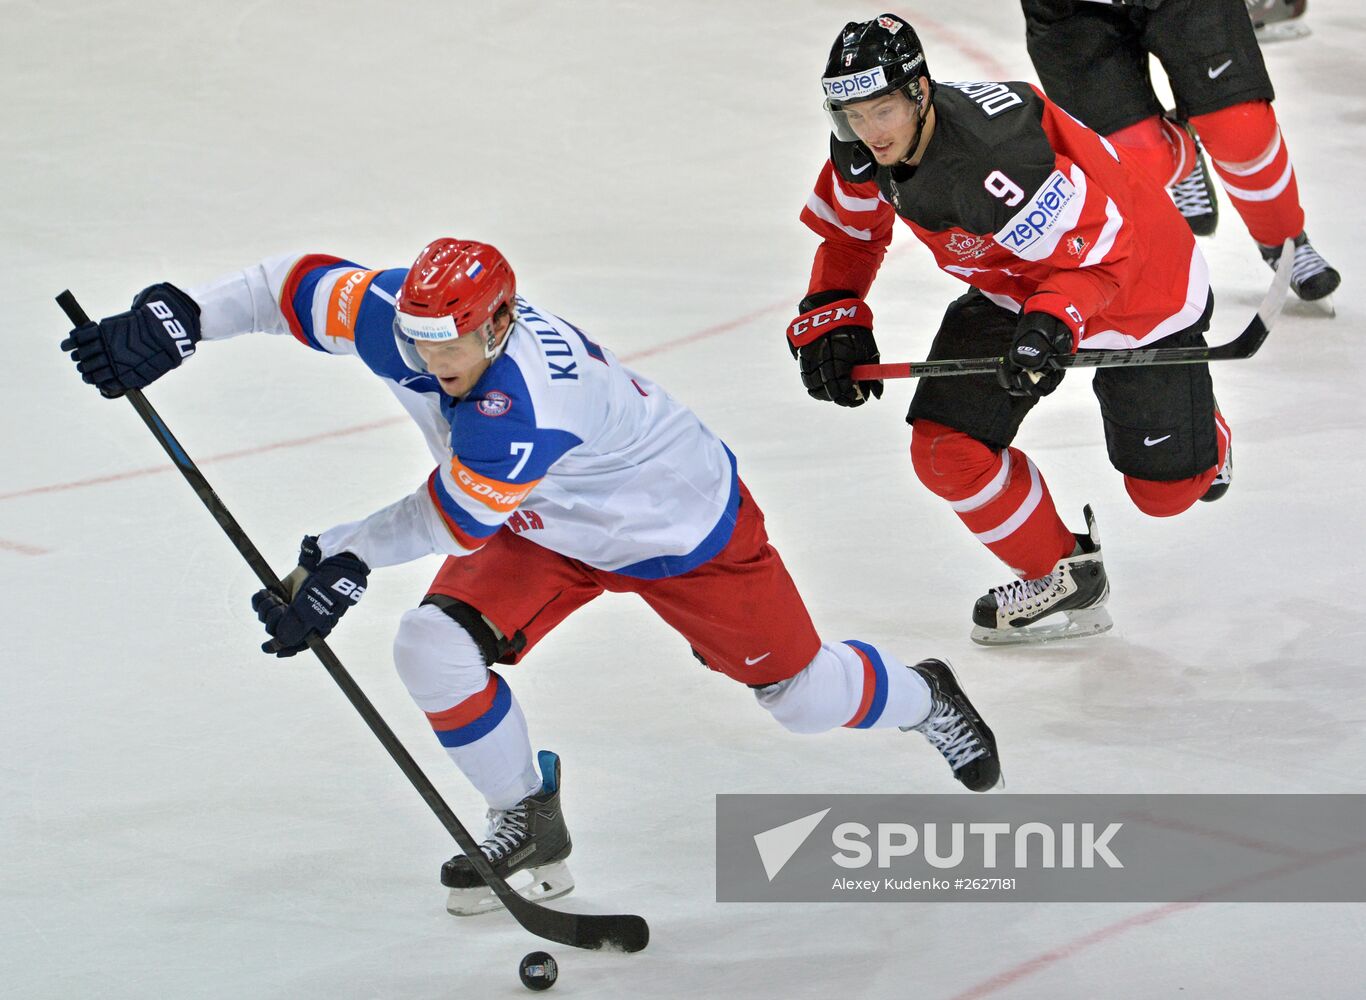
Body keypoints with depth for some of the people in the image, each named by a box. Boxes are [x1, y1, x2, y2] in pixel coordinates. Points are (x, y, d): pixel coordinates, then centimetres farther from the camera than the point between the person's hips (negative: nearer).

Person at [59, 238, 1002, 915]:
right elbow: (298, 286, -15)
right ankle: (530, 822, 8)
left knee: (806, 696, 7)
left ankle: (924, 700, 43)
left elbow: (452, 521, -31)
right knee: (435, 647, -15)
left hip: (687, 527, -6)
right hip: (549, 527, 7)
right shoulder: (404, 317, -25)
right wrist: (179, 317, -27)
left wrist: (341, 558, -21)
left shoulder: (525, 407, -44)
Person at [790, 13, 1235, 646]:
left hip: (1136, 281, -7)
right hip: (1014, 290, 7)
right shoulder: (863, 150, -15)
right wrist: (831, 316, -5)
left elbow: (1098, 253, -33)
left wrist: (1053, 322, -49)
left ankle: (1202, 446, 43)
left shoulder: (995, 159, -40)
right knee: (945, 447, -10)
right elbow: (851, 233, 7)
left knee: (1164, 489, 5)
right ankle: (1060, 578, 10)